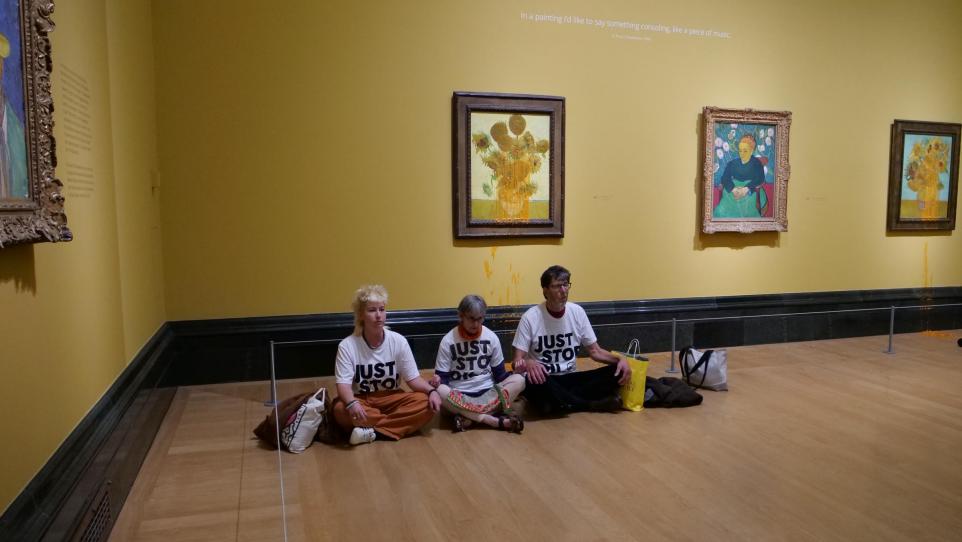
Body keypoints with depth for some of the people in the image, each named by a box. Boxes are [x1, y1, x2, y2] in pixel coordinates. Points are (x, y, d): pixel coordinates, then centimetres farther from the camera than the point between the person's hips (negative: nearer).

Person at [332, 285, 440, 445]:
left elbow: (413, 378, -5)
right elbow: (343, 384, -18)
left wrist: (431, 391, -25)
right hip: (361, 401, -2)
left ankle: (371, 431, -25)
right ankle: (397, 423, -21)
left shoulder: (398, 341, -7)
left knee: (426, 403, -25)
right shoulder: (347, 346, -12)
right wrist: (351, 403, -40)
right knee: (340, 409, -35)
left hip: (391, 399, 2)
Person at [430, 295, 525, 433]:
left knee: (519, 380, -23)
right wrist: (438, 381, -28)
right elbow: (442, 377, -5)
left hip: (488, 392, 2)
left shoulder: (491, 337, 3)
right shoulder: (448, 340, -4)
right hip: (459, 396, -2)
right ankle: (495, 420, -34)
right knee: (440, 391, -35)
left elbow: (499, 374, 6)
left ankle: (468, 417, -29)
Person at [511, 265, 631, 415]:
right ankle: (594, 403, -22)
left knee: (617, 372, -16)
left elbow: (595, 351, 7)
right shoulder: (530, 317, -11)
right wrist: (528, 363, -36)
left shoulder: (577, 312, 1)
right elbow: (517, 361, -11)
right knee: (533, 383, -40)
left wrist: (620, 359, -12)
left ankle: (559, 401, -21)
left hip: (570, 378, 4)